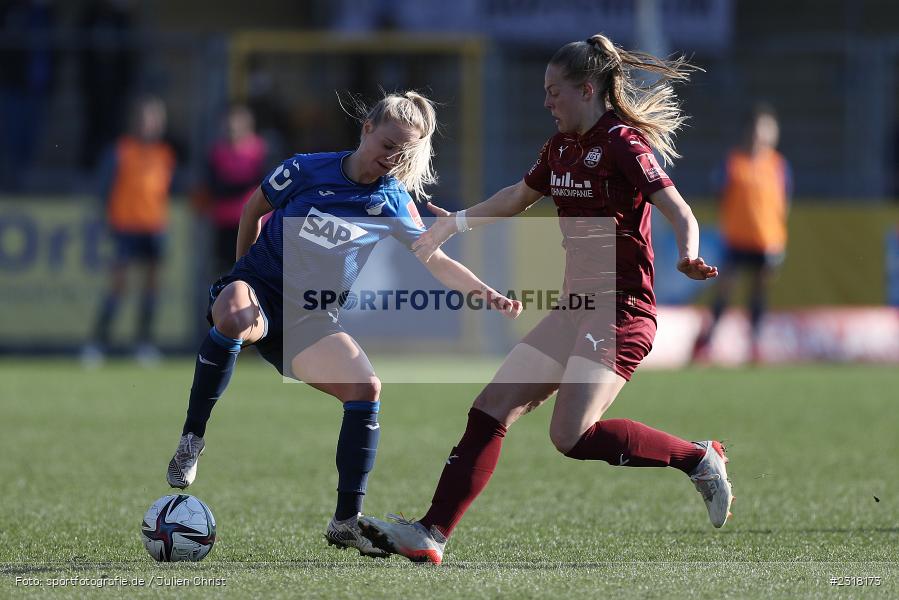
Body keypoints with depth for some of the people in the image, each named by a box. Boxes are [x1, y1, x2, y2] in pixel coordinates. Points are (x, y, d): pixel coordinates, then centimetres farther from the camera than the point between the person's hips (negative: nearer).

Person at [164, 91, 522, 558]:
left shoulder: (393, 202, 1)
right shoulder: (307, 170, -6)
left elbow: (436, 261, 2)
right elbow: (255, 207, 10)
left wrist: (490, 296, -13)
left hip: (309, 319, 4)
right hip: (257, 290, -4)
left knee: (366, 387, -20)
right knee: (235, 319, -42)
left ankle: (346, 521, -10)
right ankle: (191, 439, -26)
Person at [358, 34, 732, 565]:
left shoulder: (622, 144, -12)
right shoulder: (562, 147, 14)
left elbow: (679, 211, -21)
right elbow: (519, 197, 33)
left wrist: (689, 256, -40)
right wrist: (457, 223, 36)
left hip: (622, 310, -9)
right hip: (576, 307, 9)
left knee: (572, 434, -22)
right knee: (490, 411, 1)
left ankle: (698, 459, -6)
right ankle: (431, 534, 1)